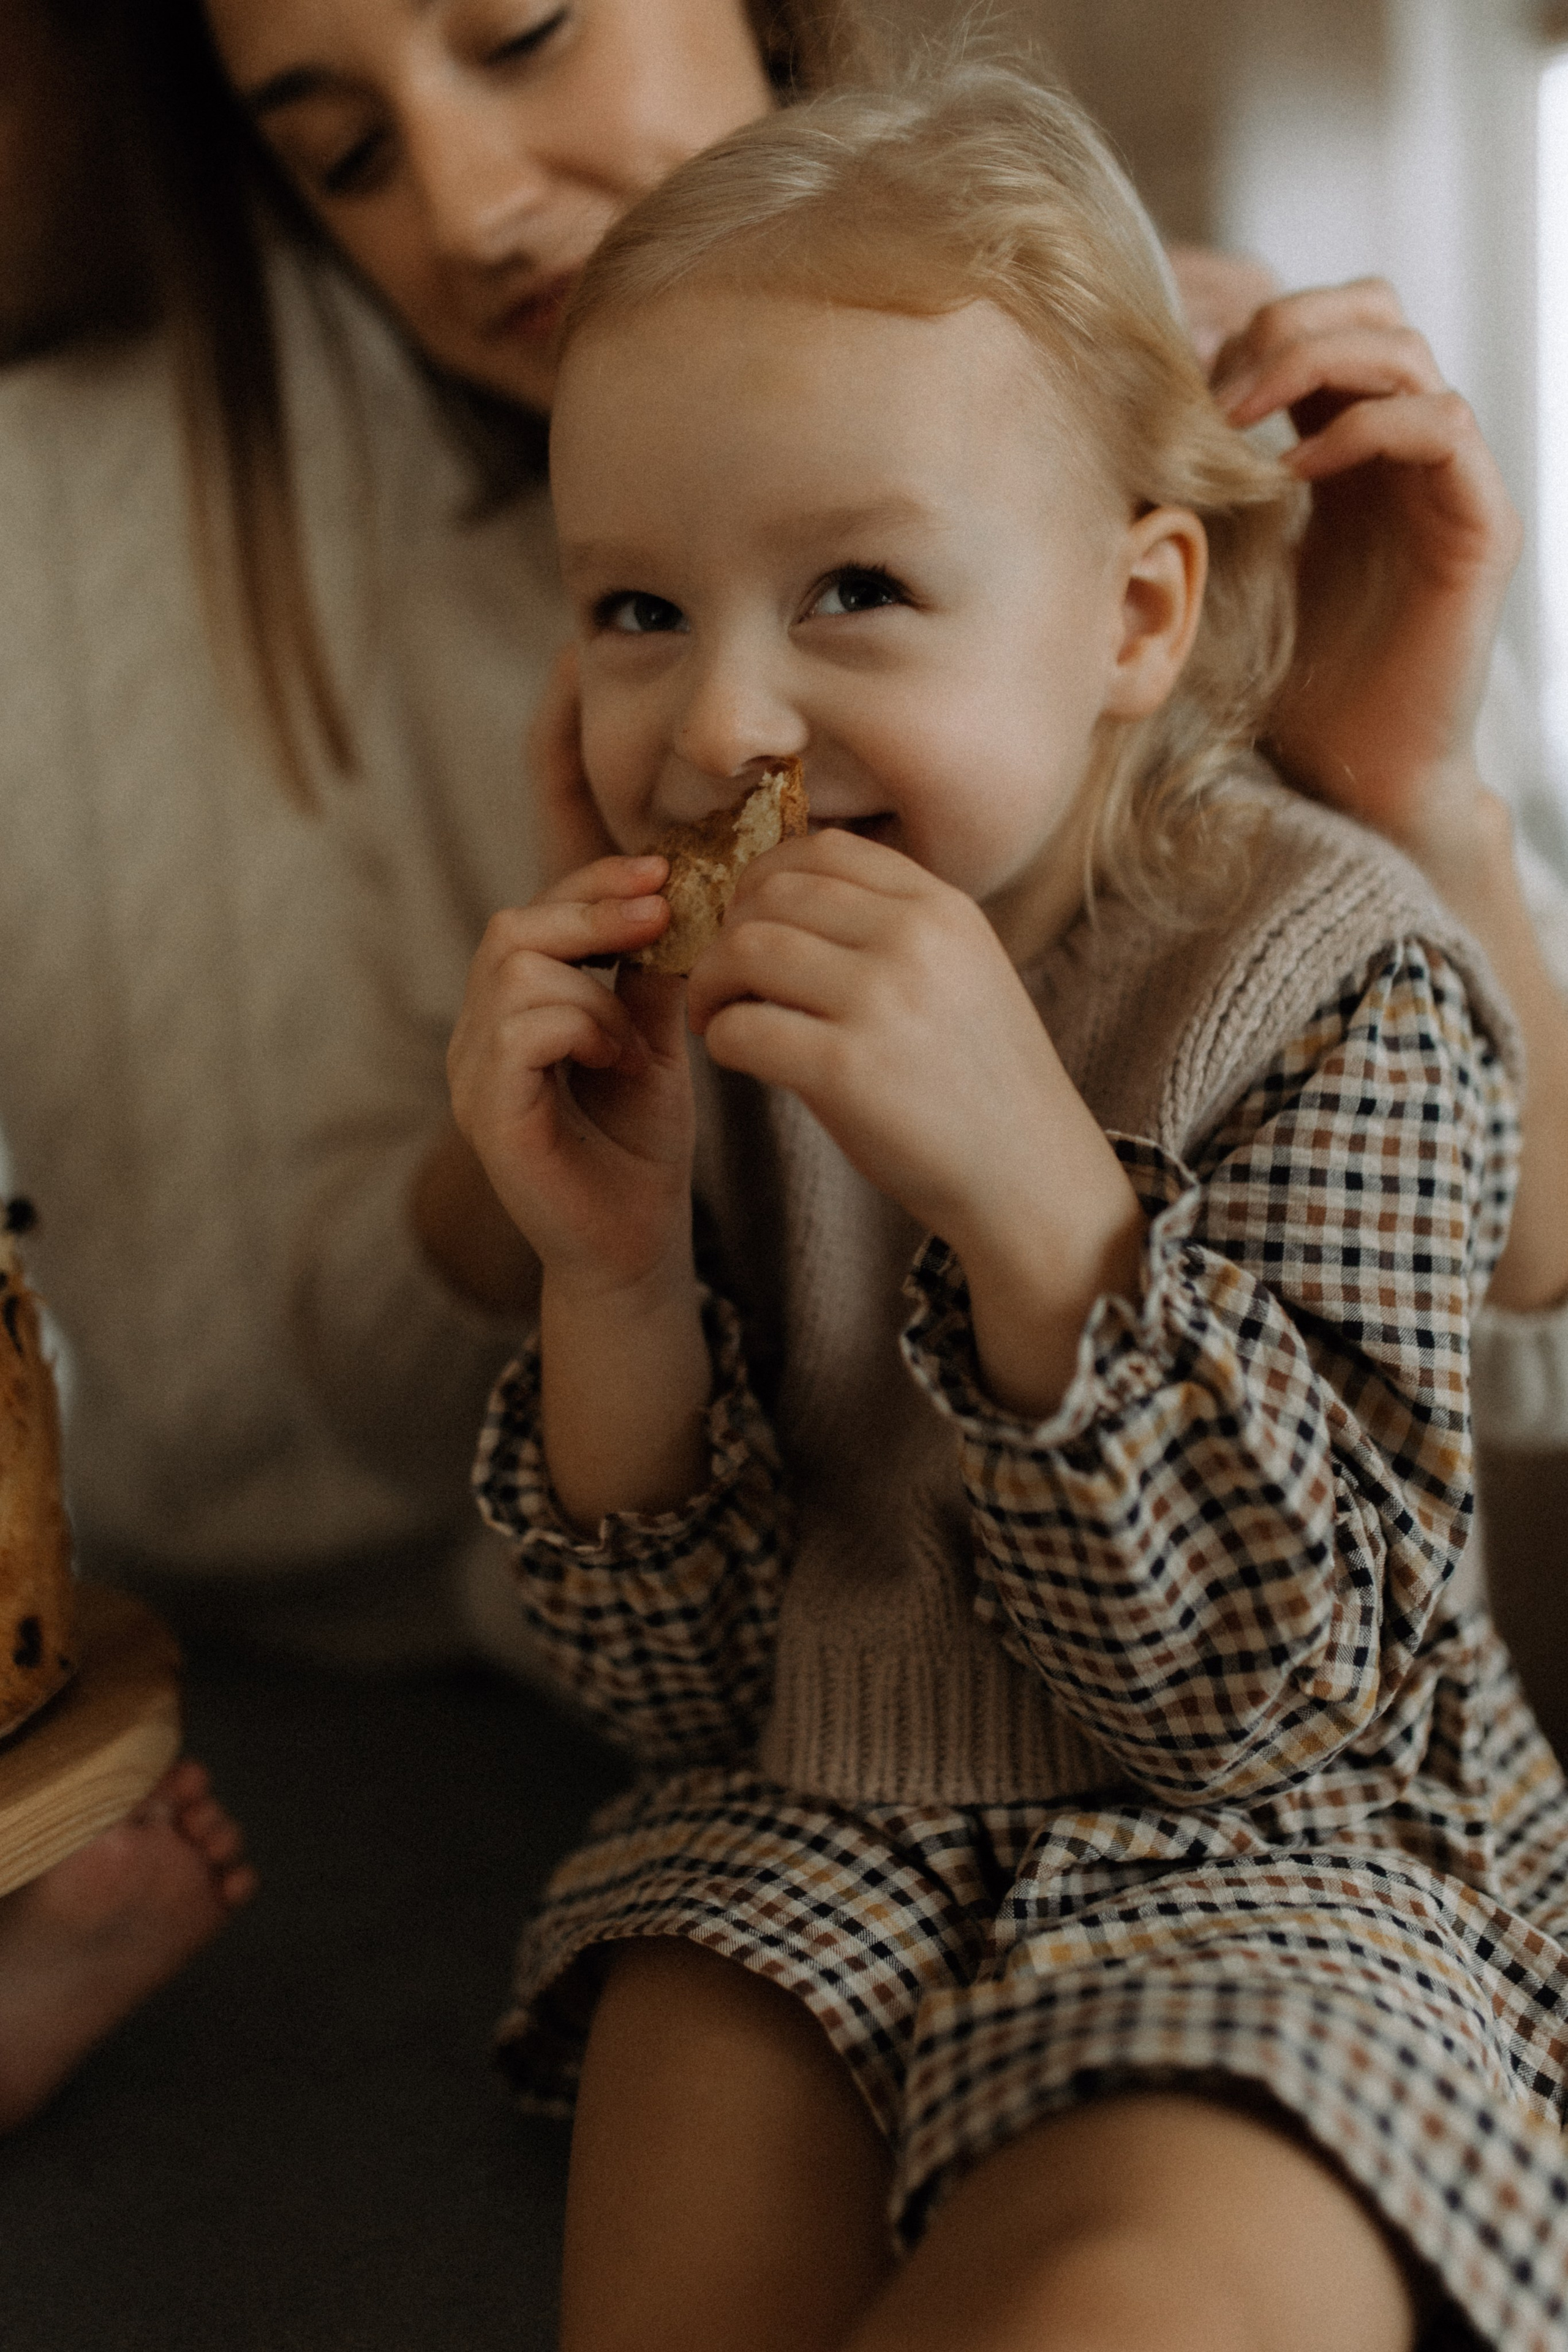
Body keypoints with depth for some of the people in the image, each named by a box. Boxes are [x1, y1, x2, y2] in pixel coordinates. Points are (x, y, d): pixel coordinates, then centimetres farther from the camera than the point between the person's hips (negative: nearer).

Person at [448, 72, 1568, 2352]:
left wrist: (1035, 1190, -33)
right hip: (819, 1842, 3)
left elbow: (1281, 1701, -20)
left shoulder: (1340, 984, -14)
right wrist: (612, 1275, -20)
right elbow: (693, 1690, -2)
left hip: (1272, 1858, -3)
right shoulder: (697, 1019, -2)